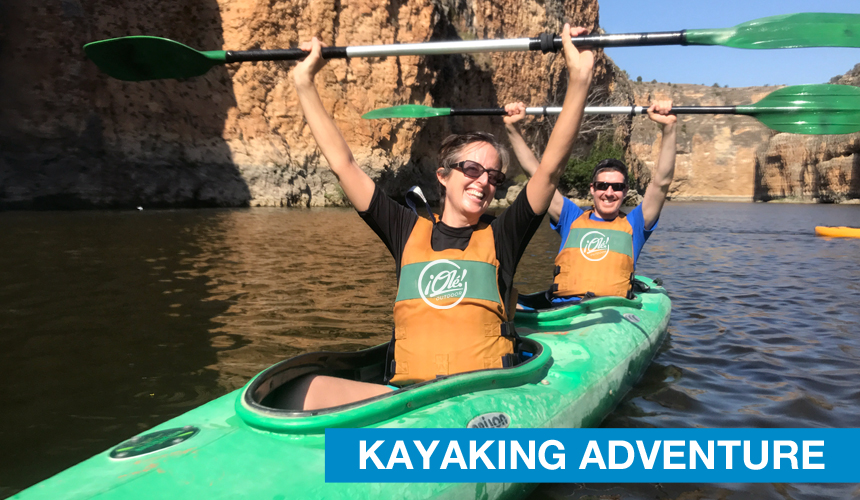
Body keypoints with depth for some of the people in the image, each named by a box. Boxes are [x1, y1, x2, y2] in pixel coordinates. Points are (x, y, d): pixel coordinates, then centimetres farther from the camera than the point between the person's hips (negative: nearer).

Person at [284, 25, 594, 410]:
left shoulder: (501, 237, 11)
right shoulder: (409, 231, 15)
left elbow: (551, 167, 1)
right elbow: (342, 164, 15)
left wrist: (579, 79, -6)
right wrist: (304, 83, 15)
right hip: (403, 393, 2)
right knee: (306, 391, -27)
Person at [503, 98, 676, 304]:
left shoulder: (633, 225, 19)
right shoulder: (572, 218, 22)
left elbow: (661, 182, 8)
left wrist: (668, 128, -2)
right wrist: (511, 127, 14)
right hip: (561, 310, 0)